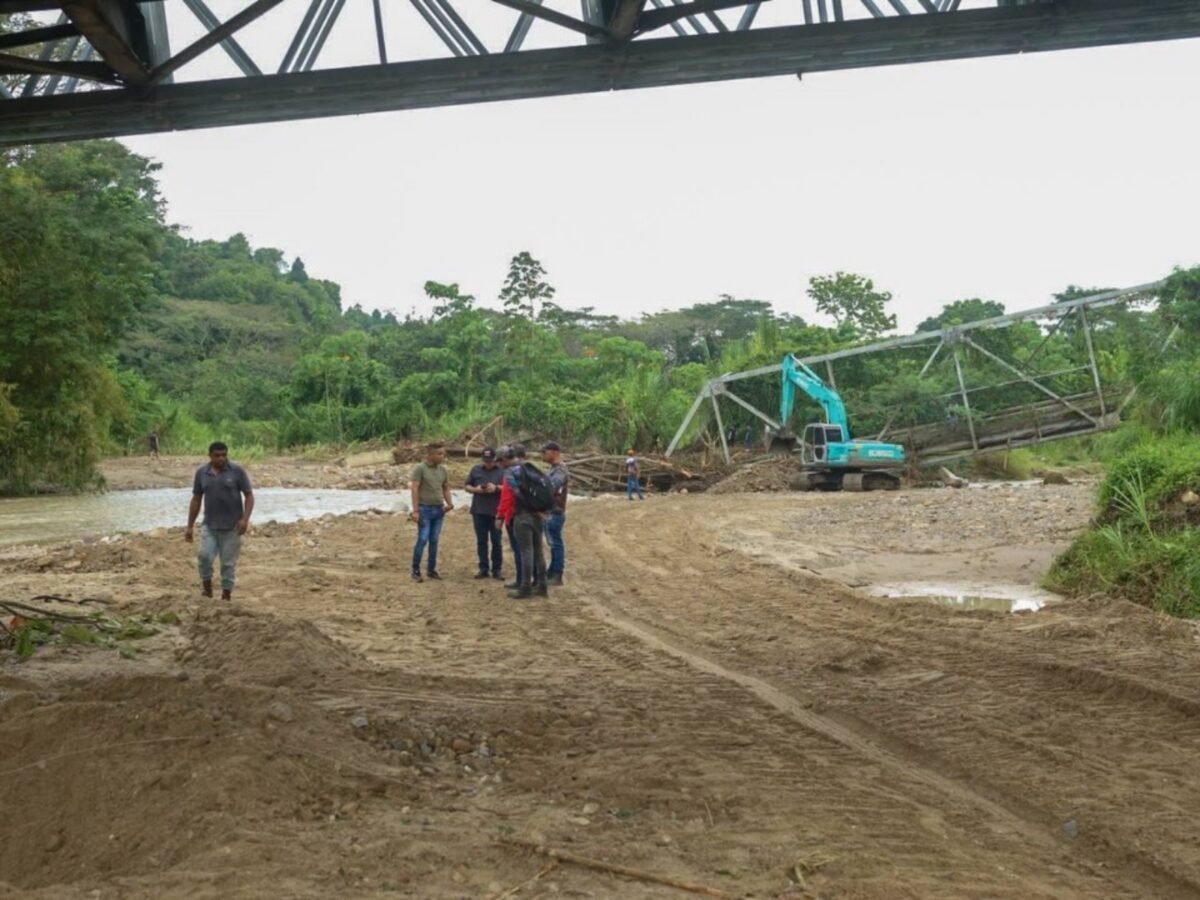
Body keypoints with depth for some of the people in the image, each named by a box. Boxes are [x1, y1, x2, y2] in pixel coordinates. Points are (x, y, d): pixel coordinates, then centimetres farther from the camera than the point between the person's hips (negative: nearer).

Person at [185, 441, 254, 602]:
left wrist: (245, 519, -17)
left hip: (232, 527, -2)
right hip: (209, 526, 2)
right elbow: (196, 500, 10)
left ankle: (226, 596, 12)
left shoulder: (237, 471, -6)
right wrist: (190, 526, 9)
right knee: (204, 555, -15)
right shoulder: (201, 473, 3)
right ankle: (206, 587, 8)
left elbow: (249, 495, -4)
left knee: (228, 563, 2)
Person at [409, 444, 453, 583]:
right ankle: (416, 571, 1)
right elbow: (415, 489, -10)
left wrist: (449, 503, -1)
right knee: (422, 539, -8)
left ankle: (431, 569, 17)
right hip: (425, 509, -5)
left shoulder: (443, 470, 9)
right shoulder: (420, 468, -7)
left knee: (434, 540, 9)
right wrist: (415, 510, -15)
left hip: (439, 509, 5)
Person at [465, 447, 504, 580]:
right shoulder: (476, 470, 10)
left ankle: (496, 569, 7)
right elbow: (467, 487, 12)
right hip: (479, 511, 3)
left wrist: (496, 488, -19)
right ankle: (483, 569, 13)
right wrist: (475, 489, -9)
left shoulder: (502, 471, 1)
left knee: (496, 541, 2)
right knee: (481, 541, 7)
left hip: (496, 512, -3)